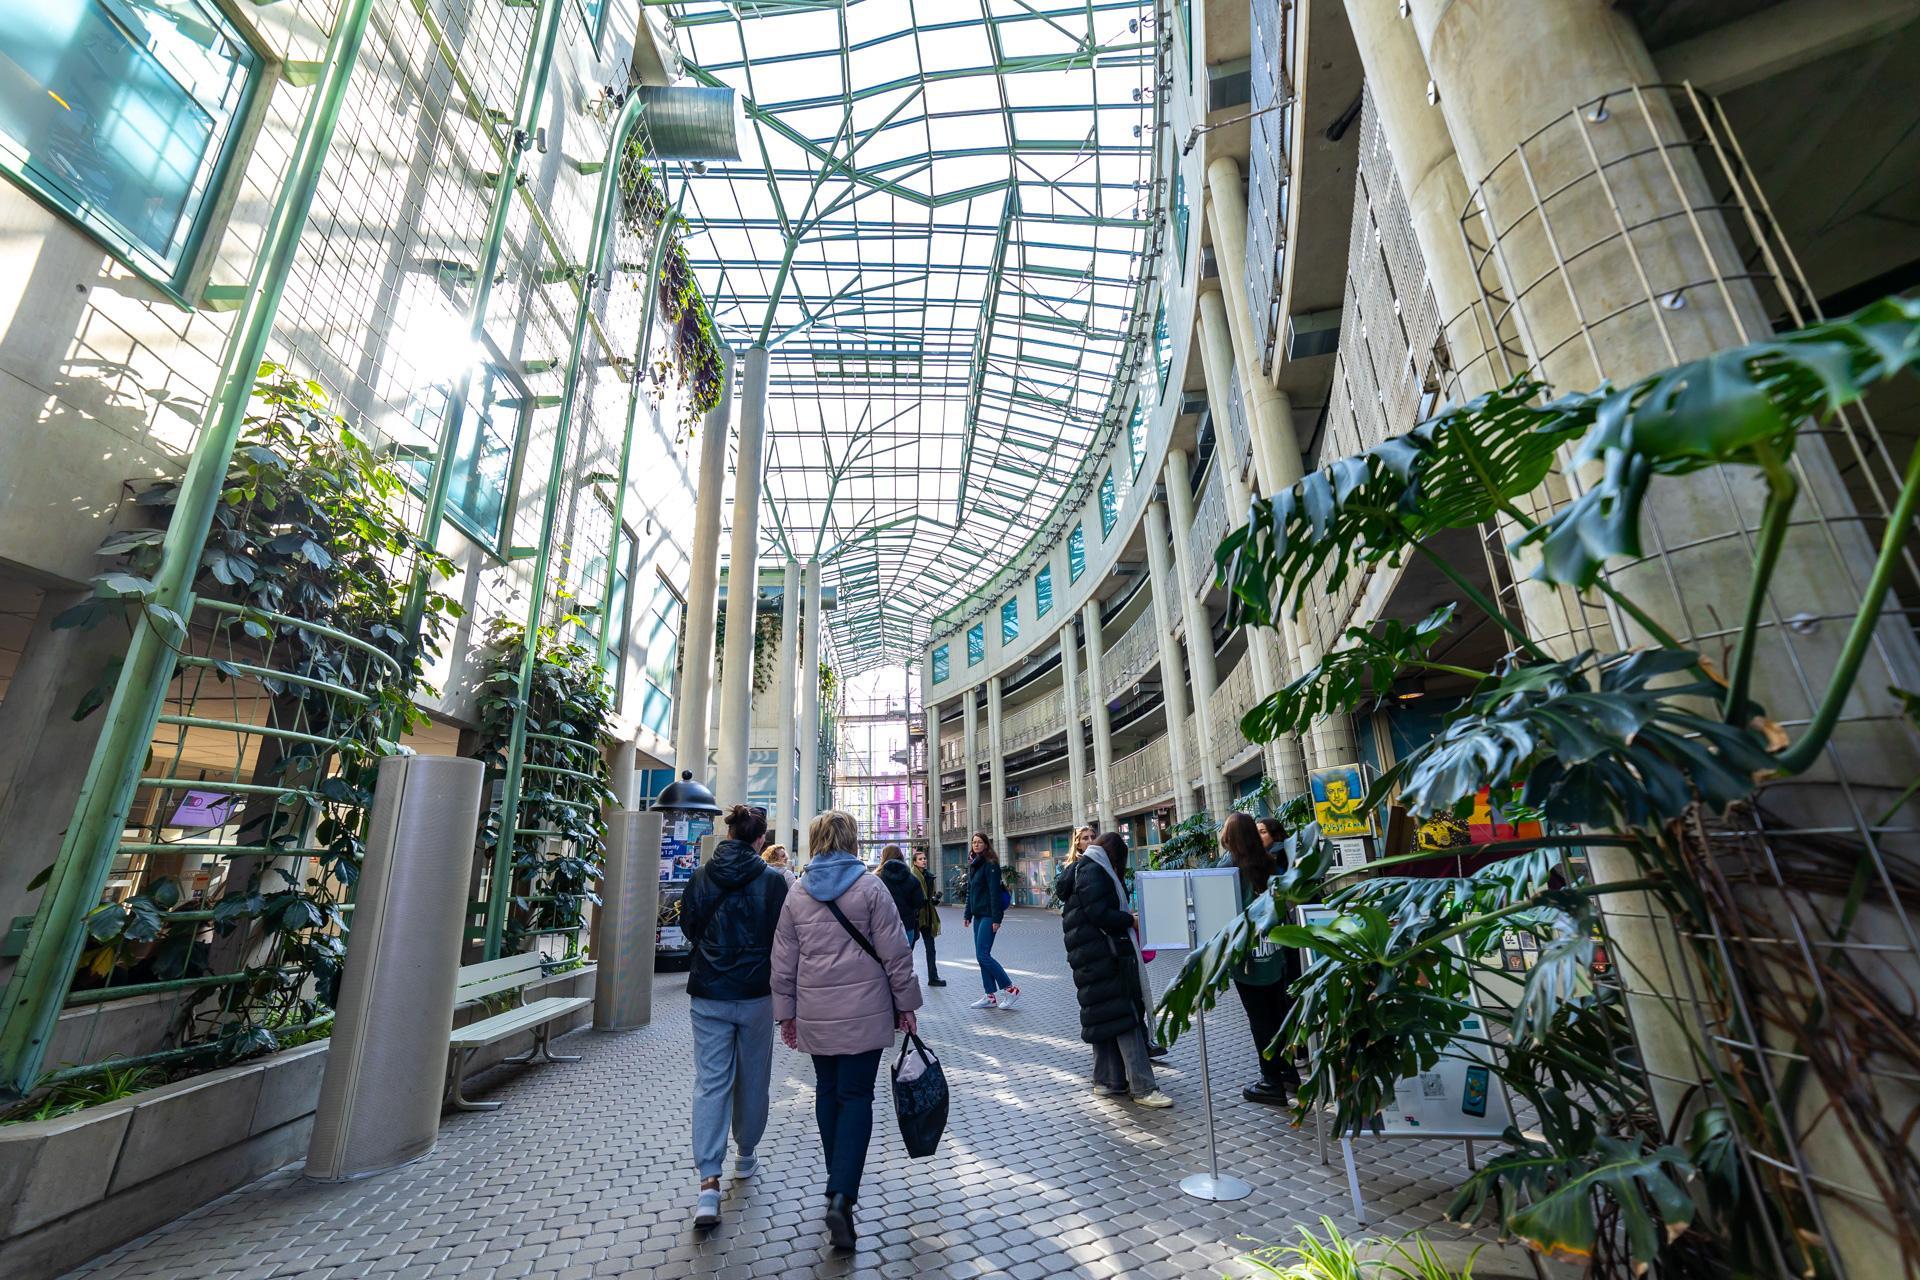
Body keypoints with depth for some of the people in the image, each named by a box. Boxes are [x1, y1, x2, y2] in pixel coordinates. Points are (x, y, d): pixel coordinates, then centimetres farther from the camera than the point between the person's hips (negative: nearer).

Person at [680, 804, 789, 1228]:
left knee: (710, 1082, 7)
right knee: (753, 1078, 17)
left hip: (709, 994, 2)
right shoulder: (773, 880, -14)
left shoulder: (701, 877, -5)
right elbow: (783, 937, -7)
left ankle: (709, 1182, 0)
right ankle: (745, 1156, 35)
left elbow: (689, 927, 8)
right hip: (756, 994, -1)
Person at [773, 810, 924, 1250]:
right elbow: (895, 951, -8)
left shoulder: (797, 893, 1)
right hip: (864, 1011, -3)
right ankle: (842, 1194, -8)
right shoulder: (870, 886, -9)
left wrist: (785, 1011, 16)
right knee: (855, 1096, 4)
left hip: (814, 1013, 4)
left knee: (827, 1091, 19)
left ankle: (839, 1182, 31)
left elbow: (784, 960, 6)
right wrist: (906, 1003, 2)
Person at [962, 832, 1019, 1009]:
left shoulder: (990, 864, -11)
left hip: (988, 916, -8)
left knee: (982, 955, -10)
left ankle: (1011, 989, 1)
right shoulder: (972, 865, 14)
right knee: (982, 956, 9)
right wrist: (967, 914, 15)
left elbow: (994, 892, -17)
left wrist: (996, 918, -20)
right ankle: (990, 997, 16)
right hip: (978, 915, 9)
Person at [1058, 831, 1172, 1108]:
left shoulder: (1082, 870, 18)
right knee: (1124, 1017, -7)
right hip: (1104, 957, -10)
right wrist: (1130, 919, -12)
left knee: (1104, 1017, 14)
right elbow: (1099, 914, -22)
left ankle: (1107, 1080, 21)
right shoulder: (1093, 872, -14)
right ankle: (1143, 1088, -4)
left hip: (1092, 958, 10)